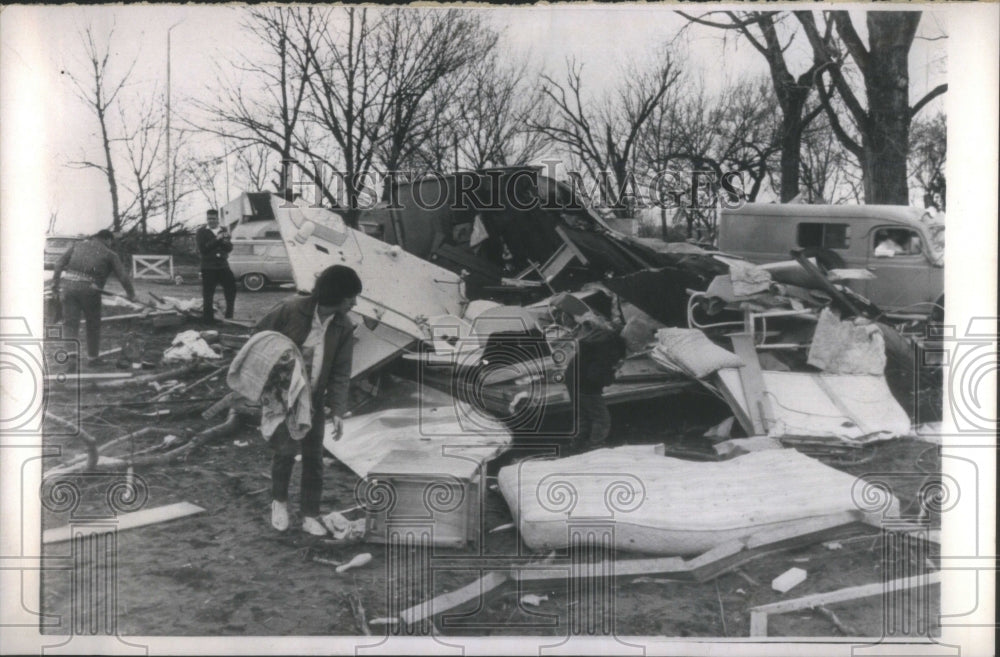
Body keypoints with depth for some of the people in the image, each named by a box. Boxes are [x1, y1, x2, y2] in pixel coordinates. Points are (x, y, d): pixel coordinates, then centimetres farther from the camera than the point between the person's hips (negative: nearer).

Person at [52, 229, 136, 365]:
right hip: (89, 288, -2)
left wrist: (55, 283, 14)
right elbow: (123, 276, 8)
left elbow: (60, 263, 13)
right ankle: (93, 357, 26)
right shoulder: (110, 254, 11)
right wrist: (131, 293, 19)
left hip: (68, 284, 3)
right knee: (93, 325, 15)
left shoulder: (78, 245, 20)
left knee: (70, 324, 6)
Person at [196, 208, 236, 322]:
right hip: (208, 267, -4)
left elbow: (230, 248, 6)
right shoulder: (201, 232, 0)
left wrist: (225, 242, -16)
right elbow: (203, 249, -13)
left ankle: (229, 315, 15)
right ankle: (208, 318, 6)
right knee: (208, 294, -2)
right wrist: (217, 240, -20)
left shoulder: (224, 230, 12)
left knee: (231, 289, 1)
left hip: (223, 266, 4)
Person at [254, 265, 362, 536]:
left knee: (314, 458, 4)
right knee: (286, 448, -11)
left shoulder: (343, 328, -7)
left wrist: (338, 411, -14)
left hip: (313, 399, 4)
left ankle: (310, 516, 18)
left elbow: (340, 373, -6)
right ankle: (279, 500, 17)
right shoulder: (291, 310, -17)